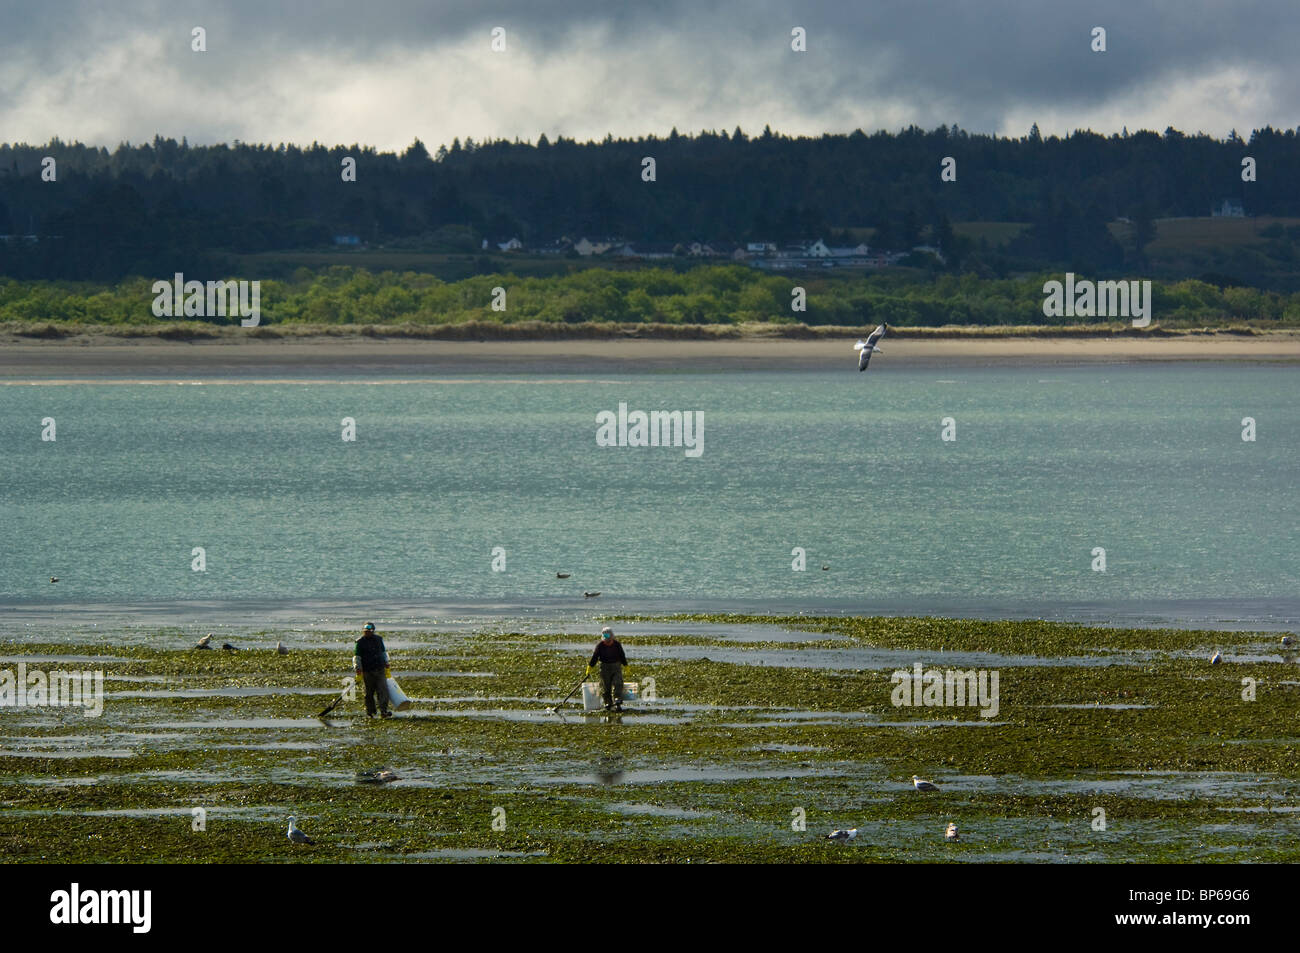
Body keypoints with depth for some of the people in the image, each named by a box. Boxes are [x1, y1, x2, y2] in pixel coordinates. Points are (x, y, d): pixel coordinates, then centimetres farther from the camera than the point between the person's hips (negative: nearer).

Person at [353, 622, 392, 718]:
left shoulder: (378, 639, 11)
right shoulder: (360, 642, -2)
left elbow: (383, 652, 25)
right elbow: (356, 656, -4)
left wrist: (386, 662, 24)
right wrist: (358, 667, -15)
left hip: (380, 670, 3)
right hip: (368, 671, -3)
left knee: (383, 689, -9)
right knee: (369, 692, 3)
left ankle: (384, 711, -11)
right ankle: (369, 712, 17)